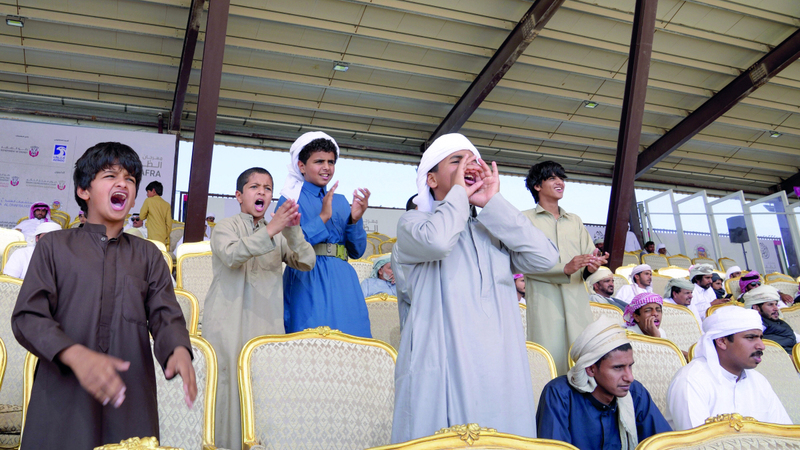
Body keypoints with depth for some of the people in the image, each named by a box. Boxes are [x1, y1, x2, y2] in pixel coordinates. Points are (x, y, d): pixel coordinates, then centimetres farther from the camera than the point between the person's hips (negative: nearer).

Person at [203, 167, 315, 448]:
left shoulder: (279, 235, 17)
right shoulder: (226, 227, 6)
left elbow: (306, 263, 3)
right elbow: (231, 255, -16)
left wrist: (293, 231, -14)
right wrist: (270, 230, -26)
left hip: (267, 326, 3)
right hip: (229, 328, -3)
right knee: (229, 386, -5)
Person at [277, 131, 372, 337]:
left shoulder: (341, 202, 17)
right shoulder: (291, 199, 4)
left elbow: (357, 251, 12)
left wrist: (355, 220, -6)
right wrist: (322, 218, -14)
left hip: (343, 283, 4)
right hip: (308, 282, -4)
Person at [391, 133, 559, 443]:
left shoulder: (494, 230, 19)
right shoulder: (414, 222, 7)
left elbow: (545, 257, 1)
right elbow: (437, 241, -19)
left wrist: (492, 203, 3)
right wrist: (458, 193, -1)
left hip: (500, 366, 4)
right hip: (442, 365, -4)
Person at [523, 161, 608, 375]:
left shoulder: (575, 221, 22)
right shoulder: (526, 219, 5)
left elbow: (590, 254, 14)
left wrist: (592, 266, -10)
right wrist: (565, 269, -19)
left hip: (578, 302, 5)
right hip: (545, 304, -4)